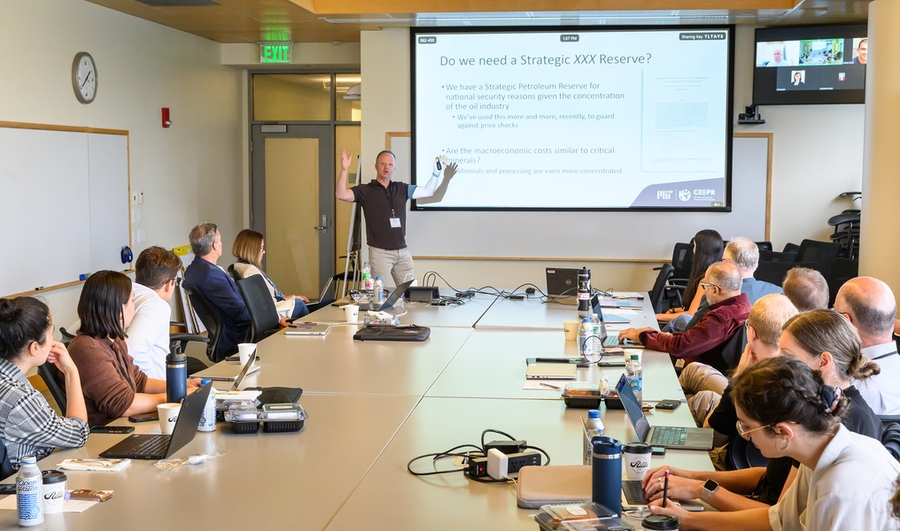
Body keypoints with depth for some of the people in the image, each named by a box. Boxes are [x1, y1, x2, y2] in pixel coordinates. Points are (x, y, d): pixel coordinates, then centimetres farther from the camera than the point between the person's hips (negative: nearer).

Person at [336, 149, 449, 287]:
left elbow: (427, 191, 16)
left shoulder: (401, 189, 12)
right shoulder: (365, 191, -2)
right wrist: (344, 170, -26)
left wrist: (437, 172, 4)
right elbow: (341, 195, -15)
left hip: (402, 251, 5)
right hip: (380, 252, -4)